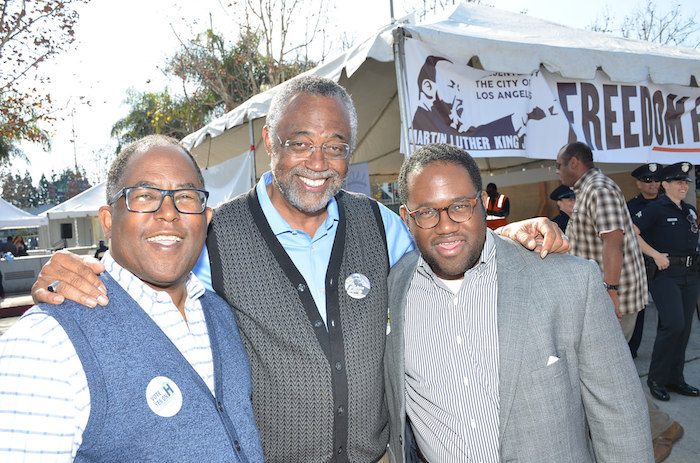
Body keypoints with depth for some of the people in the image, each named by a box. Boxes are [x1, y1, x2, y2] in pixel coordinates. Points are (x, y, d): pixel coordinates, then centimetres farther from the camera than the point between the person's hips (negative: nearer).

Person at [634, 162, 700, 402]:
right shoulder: (656, 209, -7)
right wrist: (655, 255, -17)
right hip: (666, 273, -7)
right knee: (673, 324, -15)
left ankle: (674, 379, 19)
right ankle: (656, 378, 0)